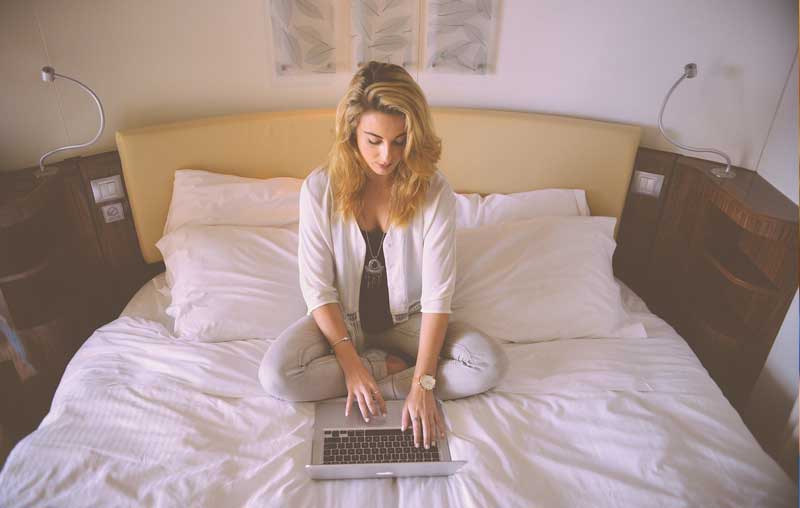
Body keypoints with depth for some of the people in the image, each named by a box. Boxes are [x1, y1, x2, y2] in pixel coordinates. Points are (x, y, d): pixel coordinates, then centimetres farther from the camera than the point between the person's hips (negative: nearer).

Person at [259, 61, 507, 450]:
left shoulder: (434, 191, -19)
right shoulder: (320, 188, -17)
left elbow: (437, 293, -19)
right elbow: (317, 287, -14)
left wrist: (422, 385, -25)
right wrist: (351, 363, -21)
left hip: (406, 318, 0)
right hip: (342, 318, 1)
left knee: (491, 365, -21)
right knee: (275, 376, -26)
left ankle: (376, 383, -12)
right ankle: (385, 366, -6)